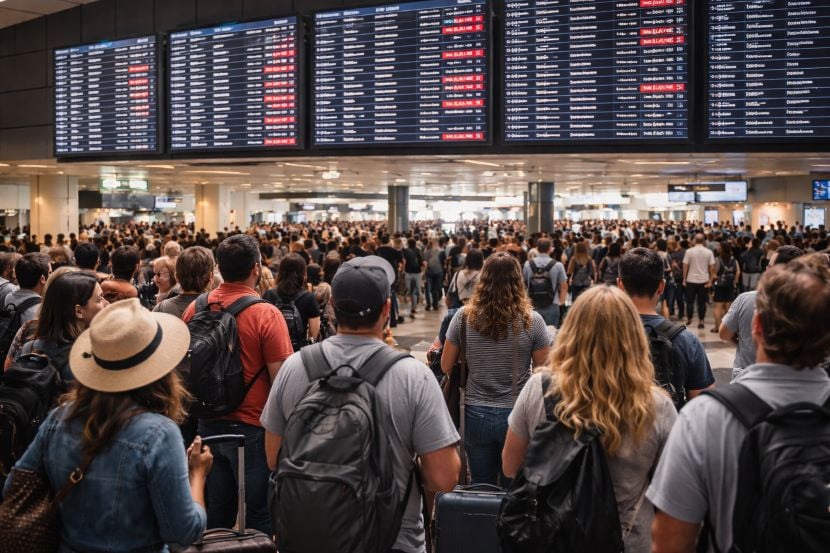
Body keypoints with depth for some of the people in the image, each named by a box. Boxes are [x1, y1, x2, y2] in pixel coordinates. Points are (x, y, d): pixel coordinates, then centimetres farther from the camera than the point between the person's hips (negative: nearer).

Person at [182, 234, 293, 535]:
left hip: (208, 425, 5)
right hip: (252, 428, -5)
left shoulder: (194, 309, -3)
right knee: (258, 516, 10)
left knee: (215, 514, 17)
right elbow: (281, 380, -17)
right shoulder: (266, 314, -18)